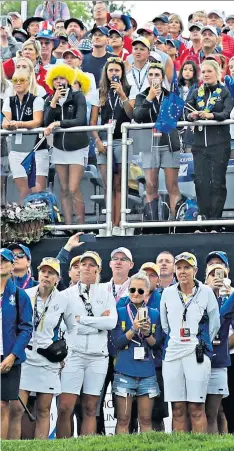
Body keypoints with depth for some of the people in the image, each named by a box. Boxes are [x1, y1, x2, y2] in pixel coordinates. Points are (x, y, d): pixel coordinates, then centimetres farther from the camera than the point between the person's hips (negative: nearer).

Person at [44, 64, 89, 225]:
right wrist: (54, 102, -17)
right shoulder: (50, 100, 5)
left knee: (74, 189, -13)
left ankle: (81, 225, -8)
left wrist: (58, 123, -25)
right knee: (64, 190, 4)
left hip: (78, 148, -5)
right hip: (59, 148, 5)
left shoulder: (78, 96, -7)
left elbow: (81, 120, -19)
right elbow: (47, 123, -8)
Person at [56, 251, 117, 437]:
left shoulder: (106, 295, 11)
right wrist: (98, 322, -8)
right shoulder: (67, 294, 7)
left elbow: (112, 322, -5)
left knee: (91, 409, 3)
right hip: (74, 353, -2)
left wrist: (81, 319, -7)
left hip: (98, 356, 2)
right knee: (65, 408, -9)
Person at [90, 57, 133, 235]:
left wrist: (122, 95, -16)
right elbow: (93, 122, 11)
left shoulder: (128, 91, 6)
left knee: (118, 186, -5)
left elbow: (131, 114, -8)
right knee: (108, 187, -1)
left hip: (122, 141, -2)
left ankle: (117, 225, -7)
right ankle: (109, 224, -2)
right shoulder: (100, 93, 12)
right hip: (104, 141, 2)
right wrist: (97, 140, -2)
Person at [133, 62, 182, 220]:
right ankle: (152, 223, 0)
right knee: (151, 187, -1)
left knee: (172, 186, -4)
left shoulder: (171, 95, 9)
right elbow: (137, 117, -7)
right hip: (150, 144, 1)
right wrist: (149, 98, -13)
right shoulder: (142, 97, 10)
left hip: (169, 143, -1)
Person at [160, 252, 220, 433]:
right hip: (172, 354, 3)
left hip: (197, 354, -3)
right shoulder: (168, 293, 10)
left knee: (196, 408, -8)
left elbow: (214, 324, 9)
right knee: (178, 409, 2)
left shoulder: (206, 292, 2)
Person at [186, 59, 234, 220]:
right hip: (200, 143, 3)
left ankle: (215, 218, -3)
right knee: (201, 181, 0)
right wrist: (191, 115, -22)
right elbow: (185, 111, 1)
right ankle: (204, 218, 4)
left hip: (219, 143, -3)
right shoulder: (196, 93, 13)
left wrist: (212, 115, -29)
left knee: (218, 181, -5)